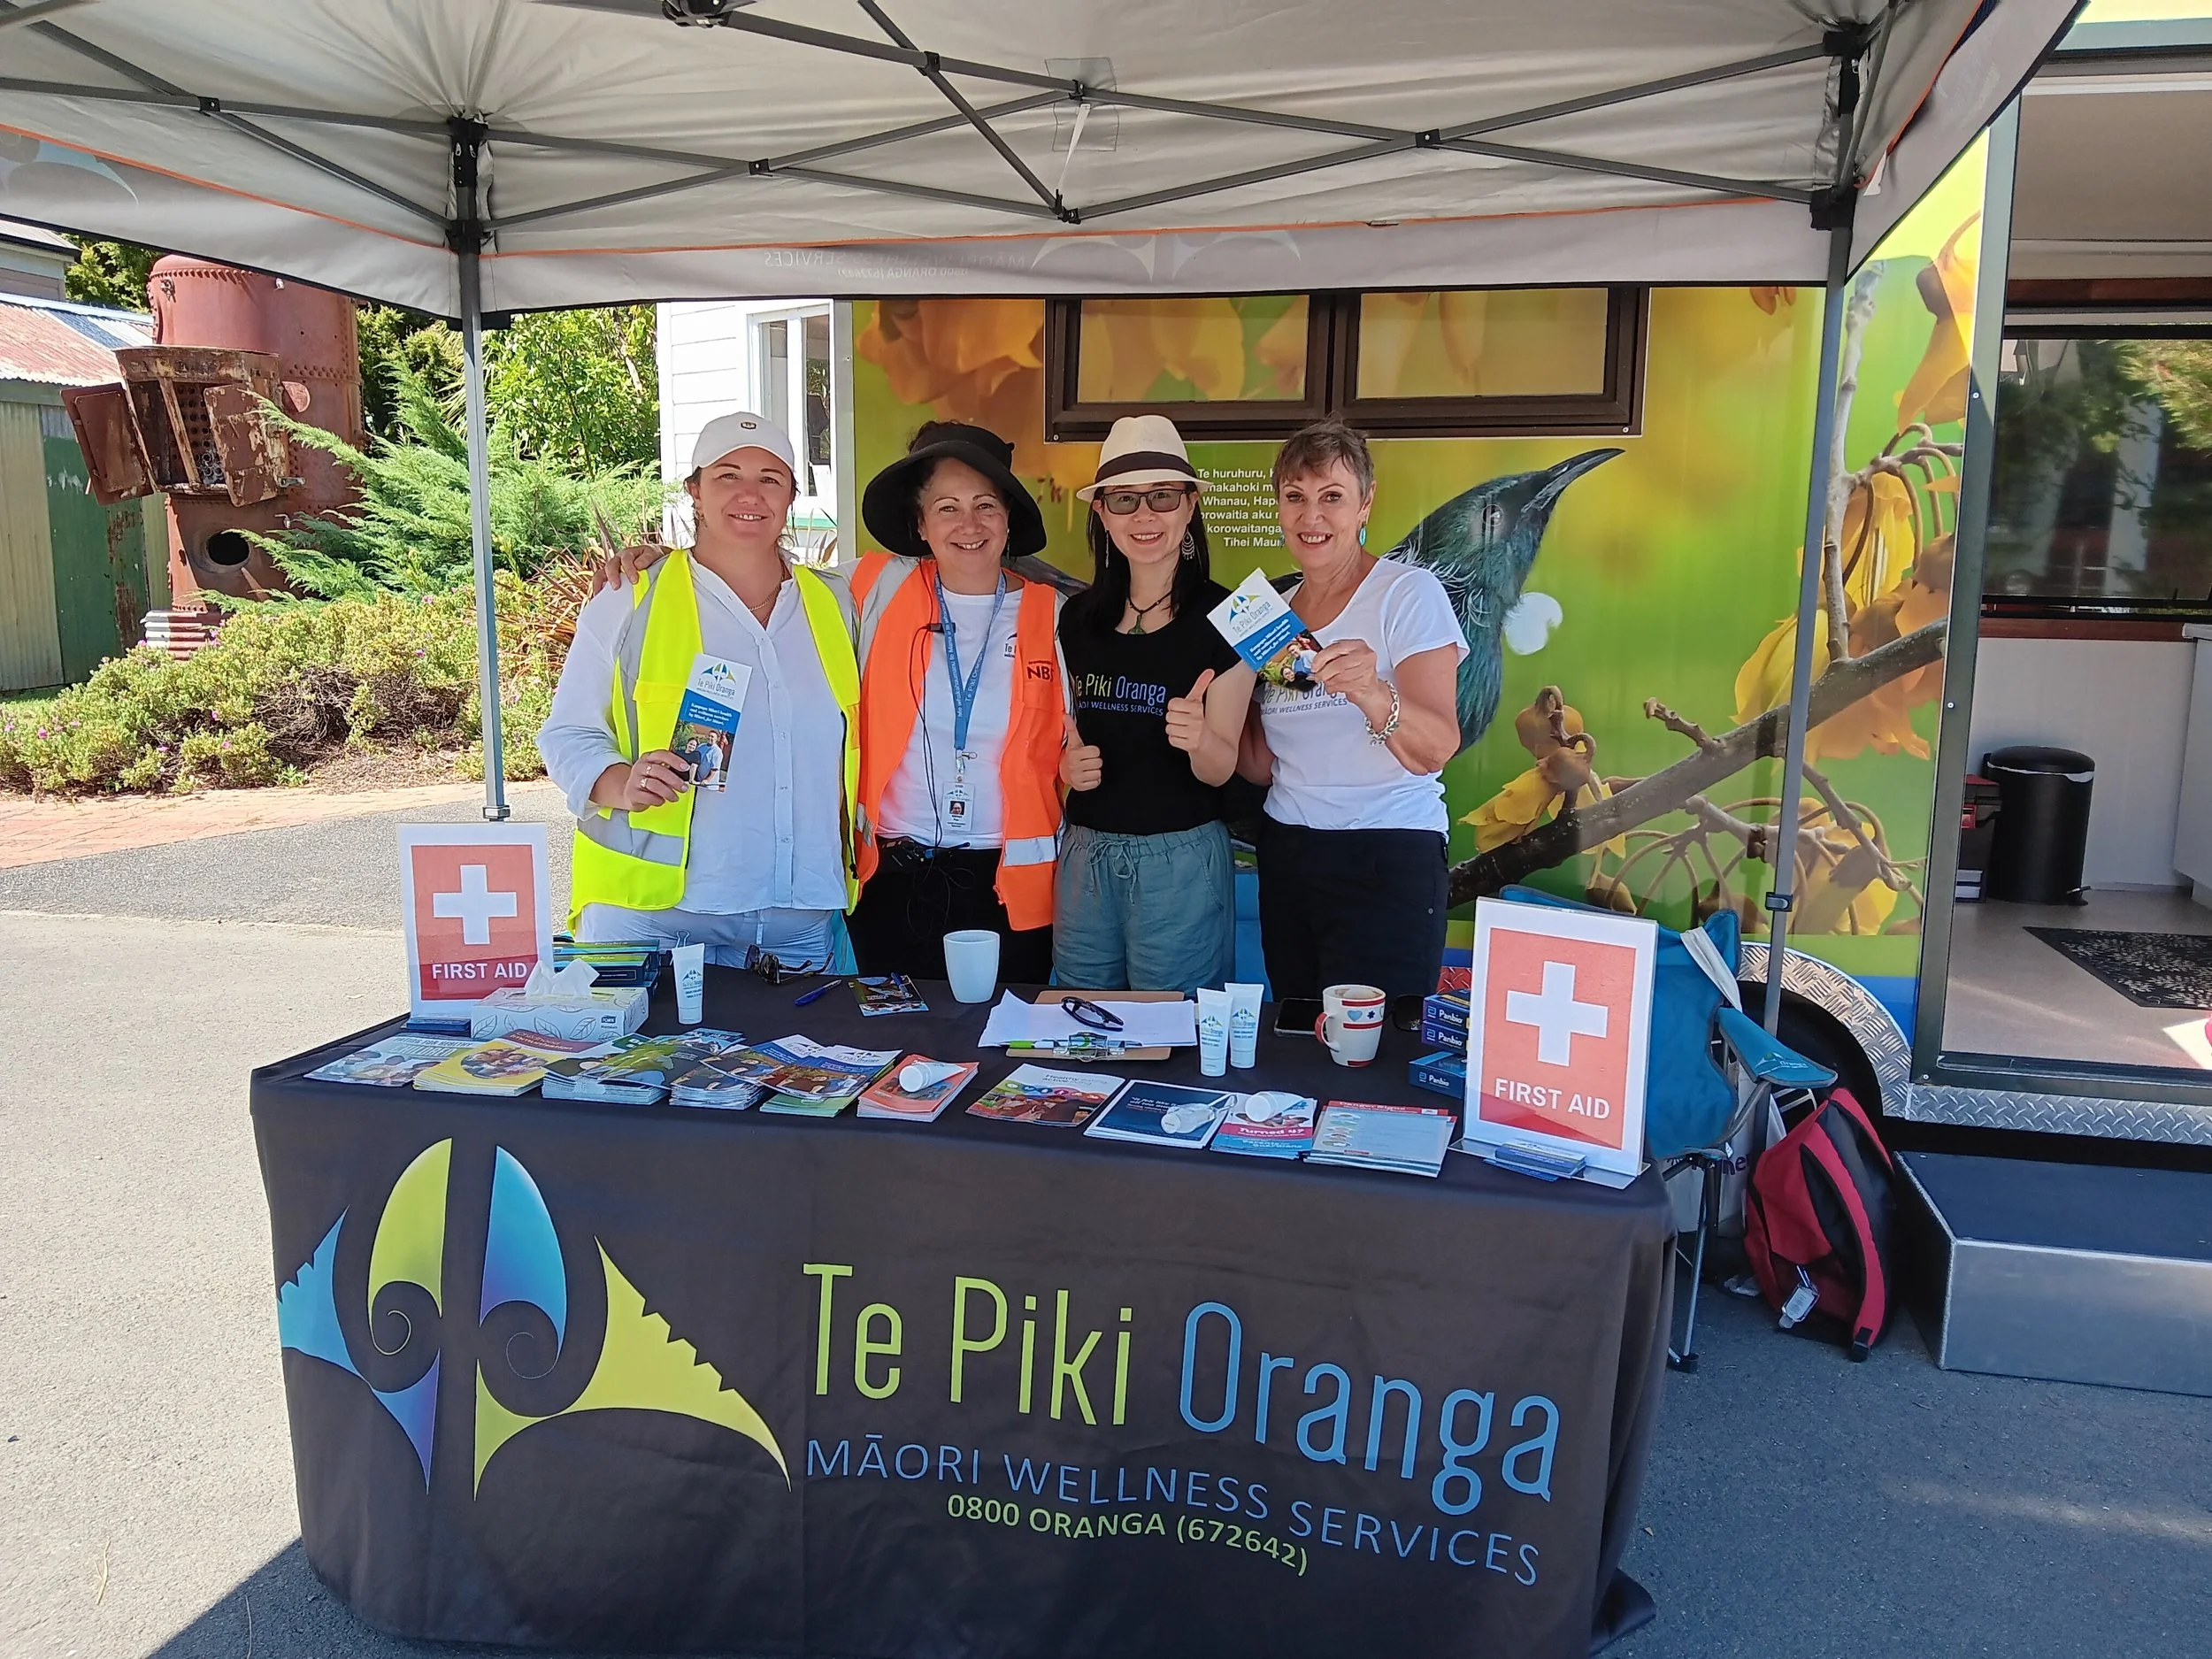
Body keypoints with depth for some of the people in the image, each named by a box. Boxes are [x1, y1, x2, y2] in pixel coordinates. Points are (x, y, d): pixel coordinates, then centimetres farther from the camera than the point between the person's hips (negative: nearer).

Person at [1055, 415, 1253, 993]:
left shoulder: (1222, 617, -7)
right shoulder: (1078, 615, 5)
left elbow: (1220, 768, -7)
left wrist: (1198, 738, -29)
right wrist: (1068, 762, -4)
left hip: (1180, 856, -4)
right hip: (1085, 852, 4)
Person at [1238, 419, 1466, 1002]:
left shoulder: (1409, 593, -7)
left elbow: (1435, 750, -18)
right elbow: (1265, 765, 13)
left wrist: (1370, 692, -35)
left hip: (1387, 862, -5)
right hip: (1286, 858, 6)